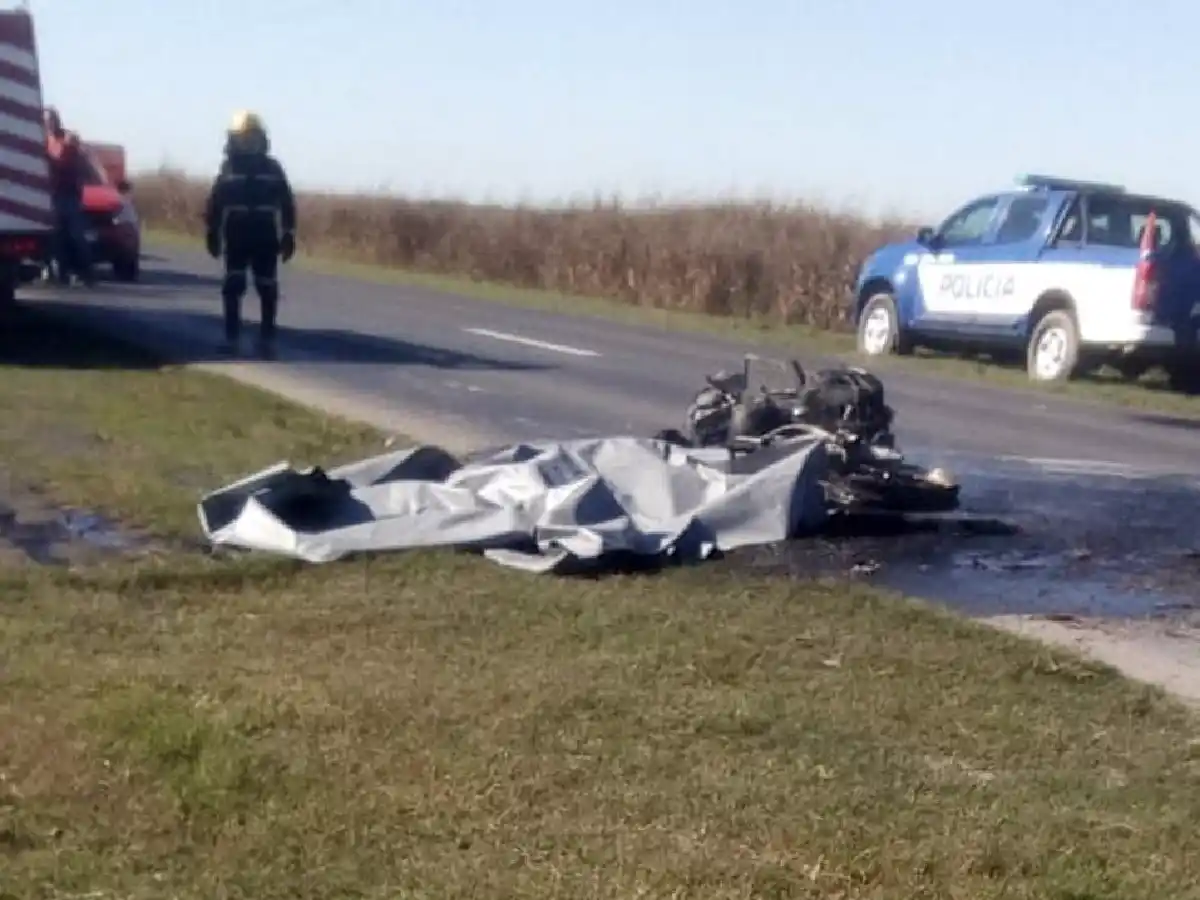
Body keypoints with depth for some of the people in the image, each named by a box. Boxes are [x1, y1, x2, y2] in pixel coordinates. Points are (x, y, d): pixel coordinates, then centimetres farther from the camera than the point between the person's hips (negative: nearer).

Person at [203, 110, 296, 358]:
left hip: (266, 240, 0)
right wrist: (212, 233, 3)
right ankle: (232, 337, 7)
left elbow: (287, 203, 5)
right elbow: (214, 204, 6)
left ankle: (267, 339, 8)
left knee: (267, 291, 1)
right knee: (232, 288, 0)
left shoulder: (272, 168, 4)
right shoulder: (228, 168, 4)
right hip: (236, 239, 0)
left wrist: (288, 235, 0)